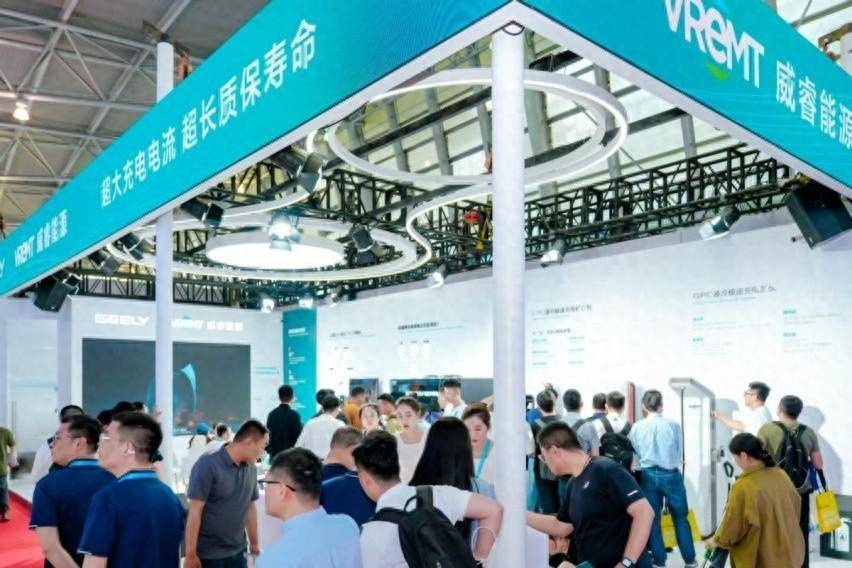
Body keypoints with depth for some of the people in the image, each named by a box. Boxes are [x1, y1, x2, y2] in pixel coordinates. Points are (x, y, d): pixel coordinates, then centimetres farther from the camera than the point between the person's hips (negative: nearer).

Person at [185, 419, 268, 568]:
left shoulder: (251, 468, 1)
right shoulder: (208, 465, -15)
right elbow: (195, 511, -15)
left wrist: (255, 544, 14)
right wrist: (191, 555, -15)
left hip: (238, 551, 5)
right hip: (208, 554, -5)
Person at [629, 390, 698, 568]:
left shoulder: (637, 427, -4)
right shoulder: (673, 425, -7)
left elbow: (634, 451, 4)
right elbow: (679, 453, 3)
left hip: (649, 475, 1)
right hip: (671, 474, -1)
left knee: (652, 518, 11)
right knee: (681, 518, 12)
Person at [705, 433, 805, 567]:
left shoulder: (743, 487, -25)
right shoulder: (781, 475, -4)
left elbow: (733, 525, -17)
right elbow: (796, 505, 13)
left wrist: (717, 540, 2)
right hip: (790, 552, 7)